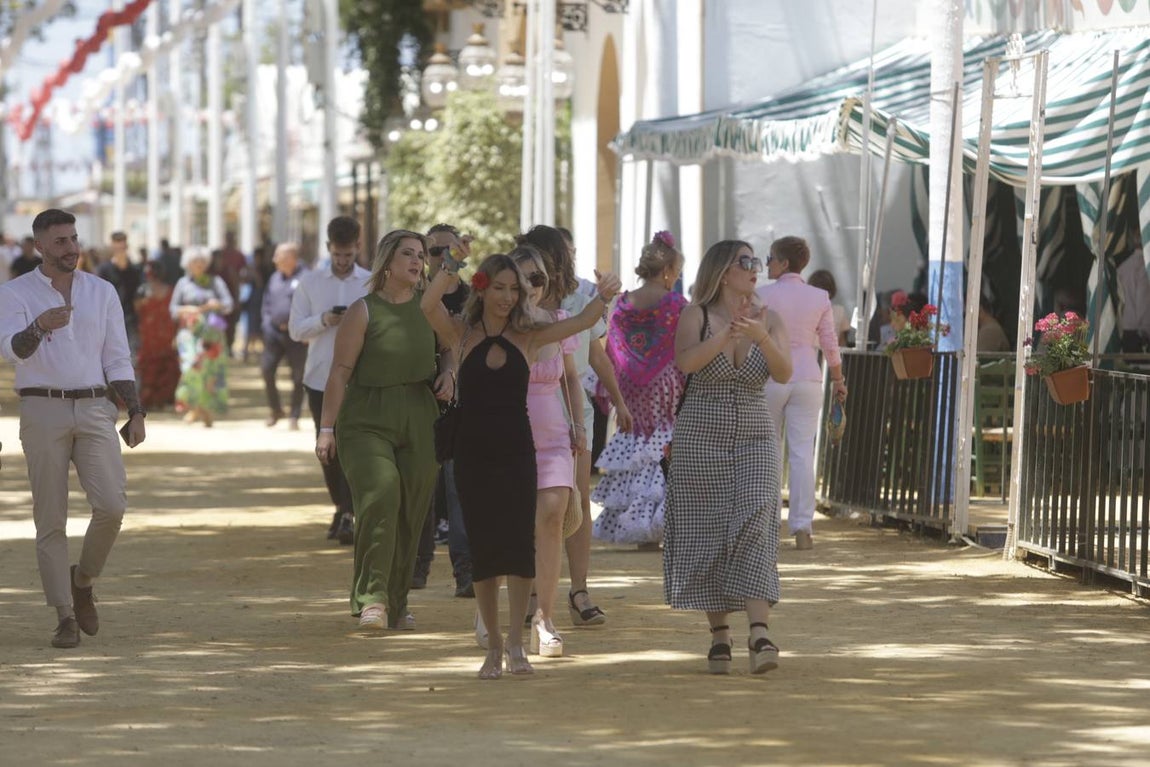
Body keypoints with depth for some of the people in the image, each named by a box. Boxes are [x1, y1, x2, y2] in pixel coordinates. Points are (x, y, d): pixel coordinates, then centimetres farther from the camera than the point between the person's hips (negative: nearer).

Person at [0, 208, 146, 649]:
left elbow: (118, 359, 13)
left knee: (112, 505, -14)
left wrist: (136, 413, 4)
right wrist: (40, 327, -35)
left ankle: (83, 580, 12)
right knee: (50, 518, -3)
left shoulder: (102, 293, 11)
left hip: (95, 410, 2)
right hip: (42, 410, -2)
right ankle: (65, 618, 2)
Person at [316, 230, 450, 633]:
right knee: (380, 494, -24)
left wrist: (449, 373, 5)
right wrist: (327, 428, -10)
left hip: (418, 422, 5)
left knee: (411, 512, 3)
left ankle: (396, 603, 16)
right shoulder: (363, 312, -4)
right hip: (366, 421, -5)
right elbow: (340, 372, -6)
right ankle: (372, 598, -22)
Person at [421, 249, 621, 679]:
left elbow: (583, 322, -4)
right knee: (482, 547, 3)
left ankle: (515, 643, -8)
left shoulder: (528, 338, 5)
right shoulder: (462, 335, 2)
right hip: (473, 453, 0)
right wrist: (453, 267, -26)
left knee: (519, 543, -11)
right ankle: (493, 646, 13)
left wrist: (604, 299, -23)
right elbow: (428, 306, -16)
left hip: (516, 451, 0)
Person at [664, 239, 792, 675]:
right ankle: (719, 634, 10)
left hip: (754, 439, 1)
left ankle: (759, 633, -22)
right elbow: (685, 361, -20)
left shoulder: (768, 320, 5)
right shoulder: (697, 316, -2)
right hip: (701, 438, -1)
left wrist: (760, 337, -27)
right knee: (706, 533, 1)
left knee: (754, 526, -13)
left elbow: (784, 374, -9)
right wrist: (727, 335, -33)